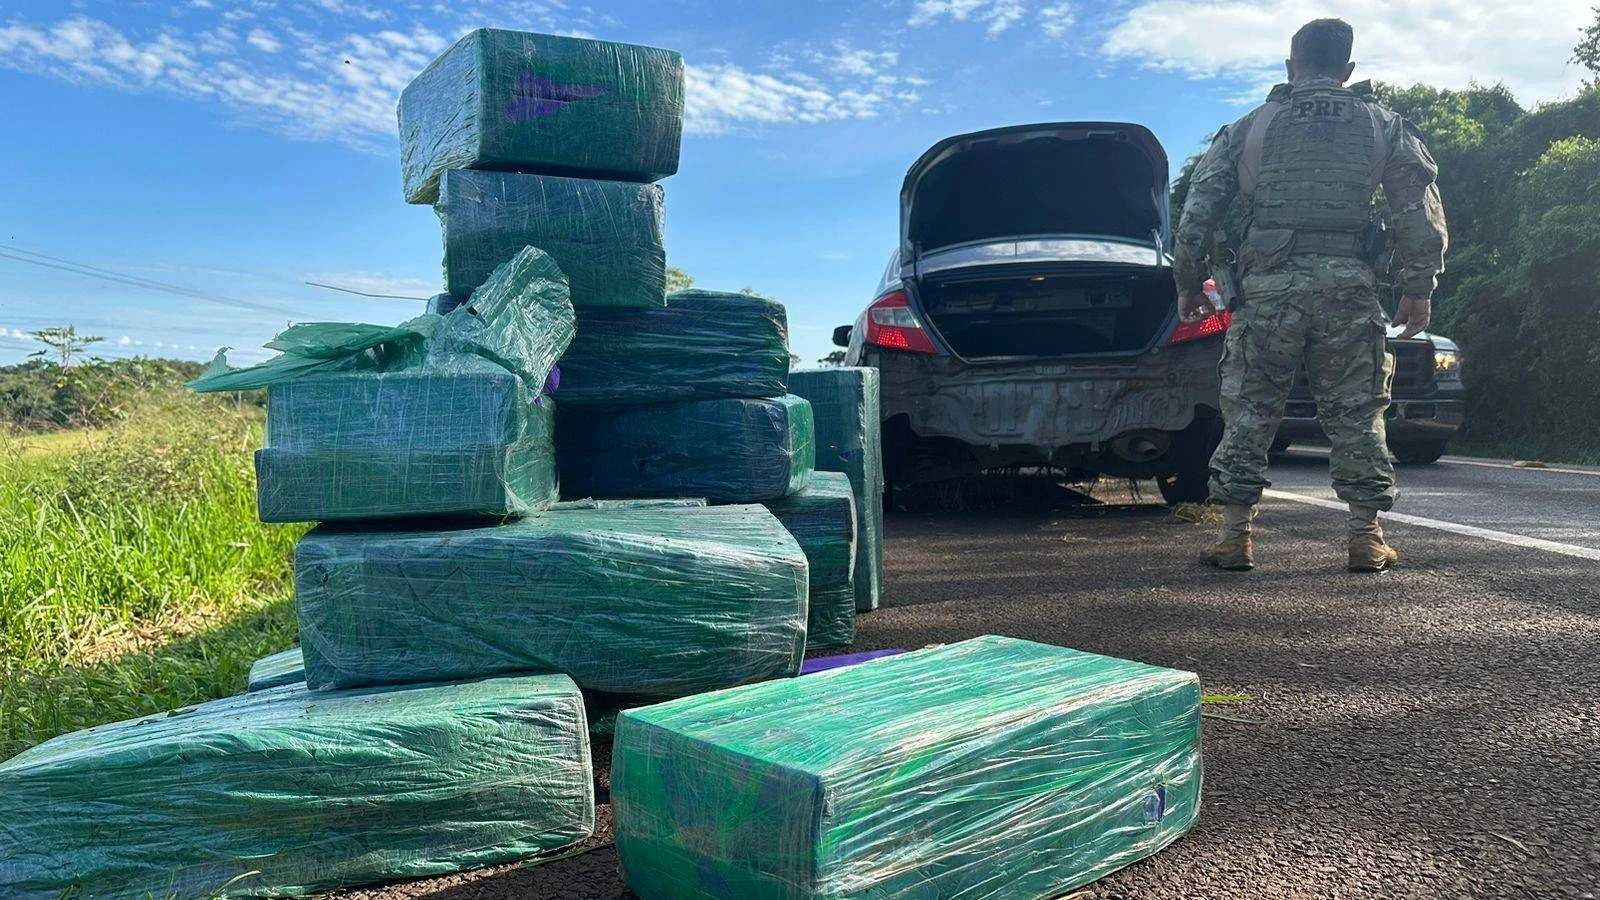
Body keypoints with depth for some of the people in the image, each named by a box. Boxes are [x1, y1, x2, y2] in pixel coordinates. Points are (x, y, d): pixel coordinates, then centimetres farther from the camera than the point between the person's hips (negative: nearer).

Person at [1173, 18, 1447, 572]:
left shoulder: (1249, 128, 11)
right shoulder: (1384, 126, 13)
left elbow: (1199, 211, 8)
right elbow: (1420, 210, 7)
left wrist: (1189, 285, 16)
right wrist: (1420, 288, 13)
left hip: (1267, 287, 0)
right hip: (1350, 286, 1)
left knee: (1249, 410, 5)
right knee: (1356, 414, 7)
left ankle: (1234, 536, 4)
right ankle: (1367, 537, 9)